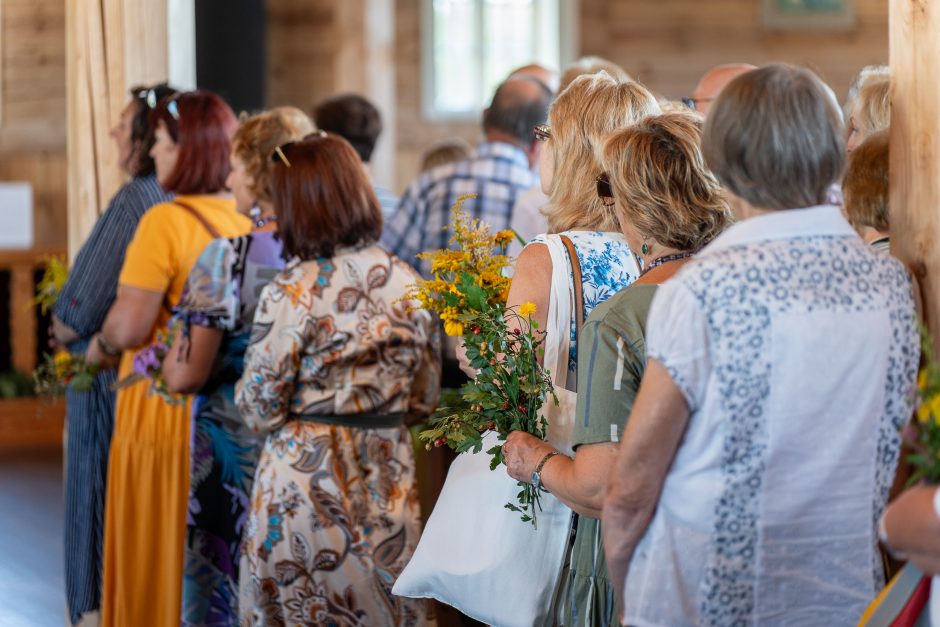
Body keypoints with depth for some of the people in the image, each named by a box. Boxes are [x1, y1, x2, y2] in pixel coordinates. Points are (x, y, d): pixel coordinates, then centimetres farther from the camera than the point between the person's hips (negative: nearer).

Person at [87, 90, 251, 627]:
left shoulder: (165, 221, -16)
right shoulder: (251, 220, 3)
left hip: (166, 406, -6)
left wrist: (101, 346, 2)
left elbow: (129, 326, -19)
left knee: (155, 547, 6)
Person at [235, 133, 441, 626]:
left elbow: (259, 410, -9)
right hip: (388, 484, 4)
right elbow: (424, 401, 8)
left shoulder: (291, 293, -14)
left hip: (304, 480, -4)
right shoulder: (407, 283, 1)